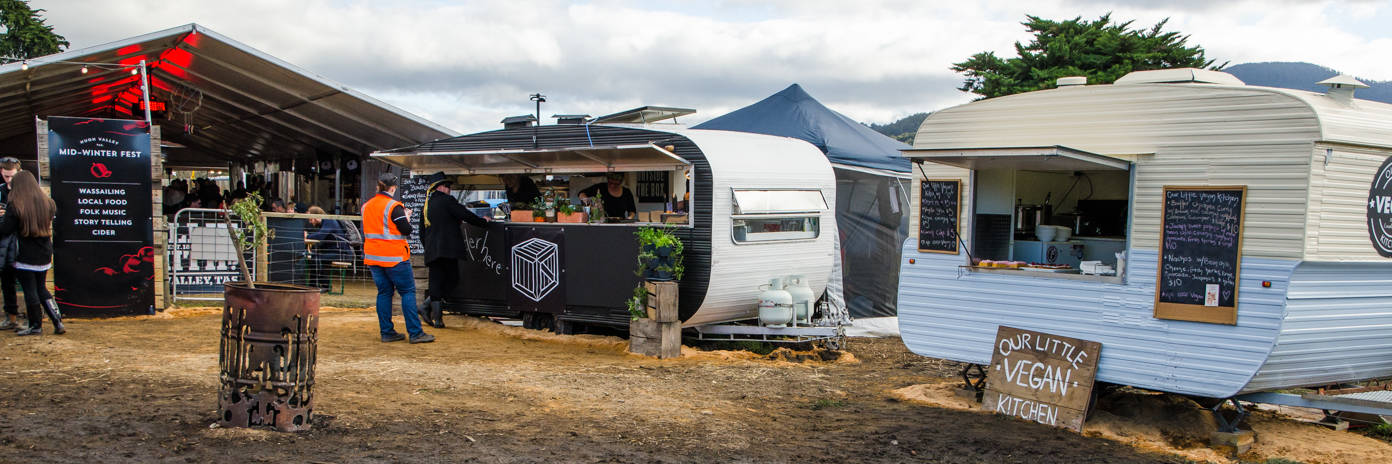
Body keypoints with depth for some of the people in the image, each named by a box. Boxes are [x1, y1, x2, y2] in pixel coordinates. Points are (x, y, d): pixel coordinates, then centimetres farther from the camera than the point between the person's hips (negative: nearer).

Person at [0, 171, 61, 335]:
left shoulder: (15, 206, -14)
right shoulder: (48, 203, 1)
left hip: (25, 257, -5)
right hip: (44, 256, 5)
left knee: (30, 291, 5)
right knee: (41, 288, 17)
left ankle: (36, 325, 12)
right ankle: (57, 322, 9)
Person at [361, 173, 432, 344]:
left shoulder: (366, 206, 10)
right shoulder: (394, 206, -13)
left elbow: (365, 232, 18)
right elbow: (406, 230, -11)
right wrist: (407, 217, 5)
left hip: (373, 257, 7)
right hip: (394, 258, -7)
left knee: (384, 292, 11)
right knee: (408, 291, -2)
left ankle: (387, 332, 10)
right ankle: (415, 333, -5)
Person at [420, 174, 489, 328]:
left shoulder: (426, 205, 20)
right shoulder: (447, 200, -2)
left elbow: (422, 233, 23)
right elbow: (466, 215, -8)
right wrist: (484, 222, 6)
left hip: (431, 251, 7)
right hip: (447, 248, -7)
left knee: (436, 282, 7)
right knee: (452, 280, 0)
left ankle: (437, 318, 2)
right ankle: (427, 306, -11)